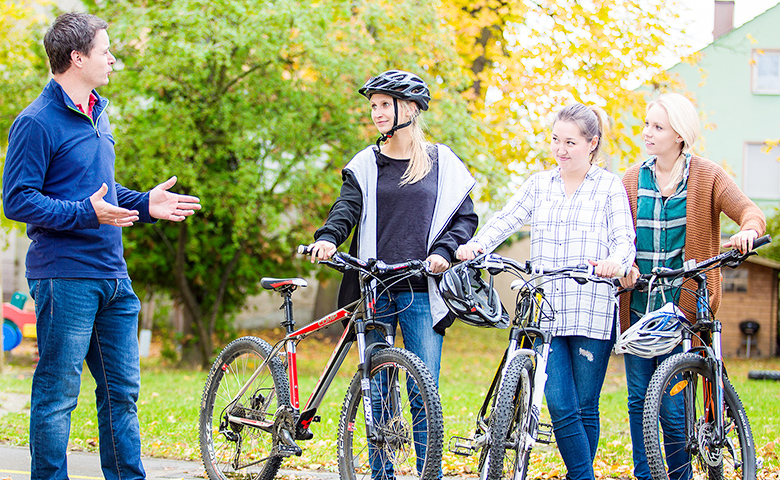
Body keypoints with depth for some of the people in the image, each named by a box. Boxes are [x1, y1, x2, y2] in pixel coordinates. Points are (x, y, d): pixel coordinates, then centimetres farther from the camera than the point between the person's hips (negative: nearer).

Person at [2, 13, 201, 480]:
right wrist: (86, 212, -24)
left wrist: (146, 204, 10)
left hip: (113, 277, 8)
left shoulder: (98, 114, 17)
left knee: (122, 389, 11)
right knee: (58, 394, -2)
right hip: (64, 278, -8)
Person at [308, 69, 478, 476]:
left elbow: (465, 216, 7)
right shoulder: (366, 164, 12)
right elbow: (348, 207, -1)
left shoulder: (441, 163, 8)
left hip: (421, 293, -2)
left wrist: (443, 251, -11)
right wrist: (327, 238, -21)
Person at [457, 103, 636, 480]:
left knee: (585, 408, 2)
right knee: (560, 407, -8)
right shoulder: (539, 185, 15)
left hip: (592, 311, -2)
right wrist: (475, 244, -14)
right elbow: (505, 219, 6)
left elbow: (624, 238, -3)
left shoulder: (610, 187, 6)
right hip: (546, 311, 2)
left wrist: (615, 260, -27)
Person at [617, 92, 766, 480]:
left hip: (682, 307, -4)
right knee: (639, 400, 6)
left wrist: (748, 230, -34)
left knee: (672, 409, -5)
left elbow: (749, 211, -11)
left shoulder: (707, 177, 0)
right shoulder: (633, 179, 10)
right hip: (637, 306, 4)